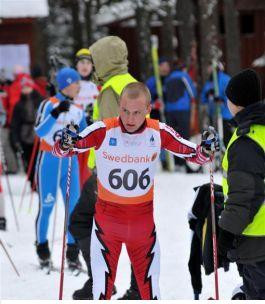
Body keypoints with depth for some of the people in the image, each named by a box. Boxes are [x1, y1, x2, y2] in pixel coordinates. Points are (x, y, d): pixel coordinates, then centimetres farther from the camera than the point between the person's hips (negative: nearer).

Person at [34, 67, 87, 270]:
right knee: (46, 207, 0)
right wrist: (55, 114, -30)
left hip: (69, 162, 5)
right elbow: (40, 131, -20)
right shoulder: (49, 105, -8)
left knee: (74, 206, 0)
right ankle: (42, 250, 17)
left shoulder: (78, 111, 10)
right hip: (49, 161, -5)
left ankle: (72, 253, 8)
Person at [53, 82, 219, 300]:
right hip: (107, 222, -2)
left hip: (143, 222, 2)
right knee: (102, 290, -1)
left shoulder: (158, 132, -10)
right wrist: (65, 145, -34)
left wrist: (206, 149, -22)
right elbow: (60, 151, -11)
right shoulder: (103, 131, -17)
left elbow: (195, 155, -1)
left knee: (151, 291, 10)